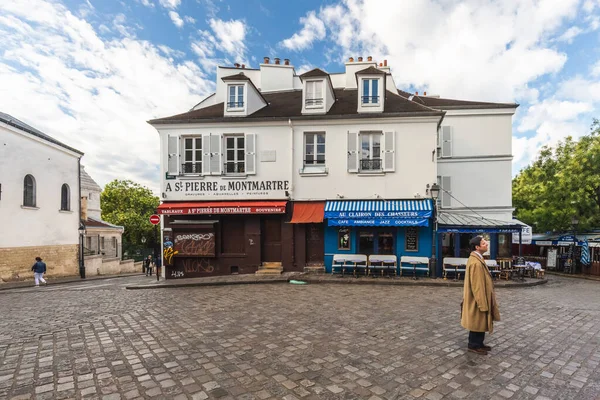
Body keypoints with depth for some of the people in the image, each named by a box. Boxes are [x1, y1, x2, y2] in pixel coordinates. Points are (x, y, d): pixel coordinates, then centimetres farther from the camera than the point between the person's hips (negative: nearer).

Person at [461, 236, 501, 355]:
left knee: (480, 322, 19)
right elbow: (477, 285, -25)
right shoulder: (476, 263, -26)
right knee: (477, 322, 4)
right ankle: (474, 346, 19)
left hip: (480, 299, 10)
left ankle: (478, 343, 33)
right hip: (478, 300, -10)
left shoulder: (476, 259, 8)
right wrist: (482, 303, -21)